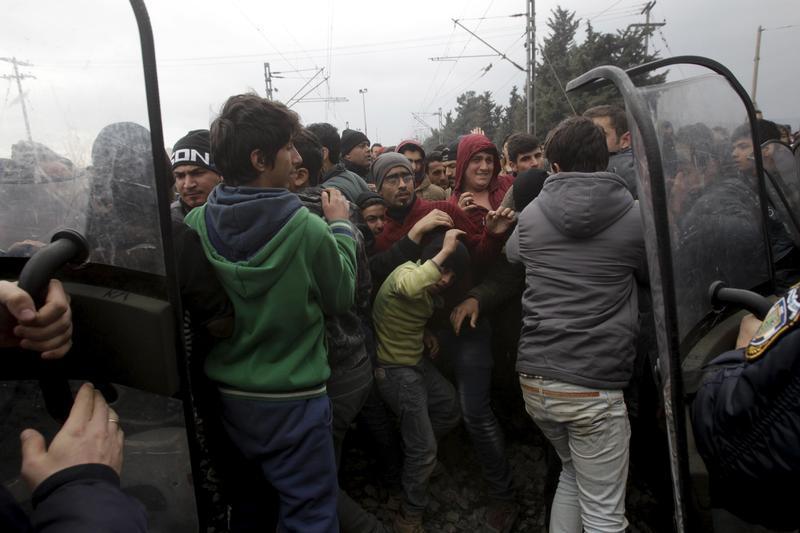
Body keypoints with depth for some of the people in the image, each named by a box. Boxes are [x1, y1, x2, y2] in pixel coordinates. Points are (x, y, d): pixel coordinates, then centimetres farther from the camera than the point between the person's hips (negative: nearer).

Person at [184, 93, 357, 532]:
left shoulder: (195, 225, -11)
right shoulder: (307, 230, -23)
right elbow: (341, 297, -6)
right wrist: (340, 226, 5)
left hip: (225, 393, 5)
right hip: (293, 399, -5)